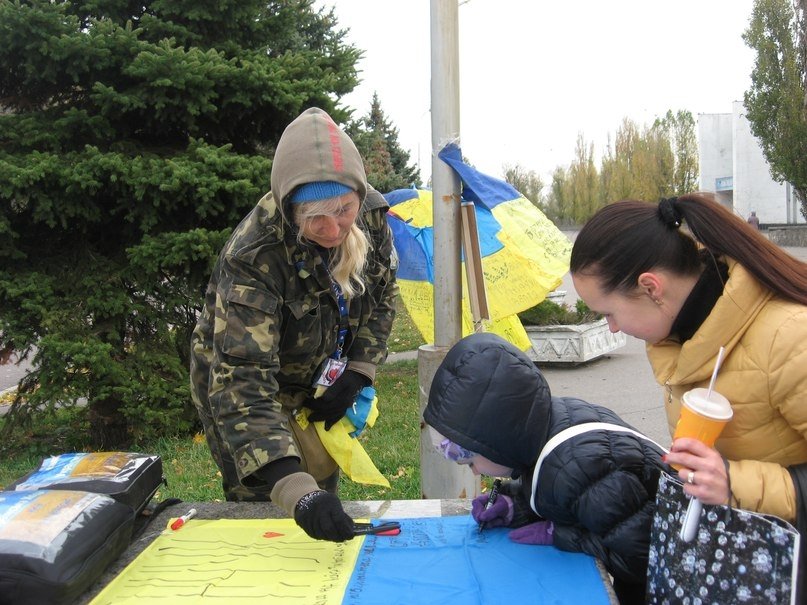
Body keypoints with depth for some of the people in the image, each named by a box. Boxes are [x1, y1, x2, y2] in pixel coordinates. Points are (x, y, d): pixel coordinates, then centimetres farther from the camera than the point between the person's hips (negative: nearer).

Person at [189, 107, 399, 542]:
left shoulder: (370, 216, -20)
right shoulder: (253, 260, -37)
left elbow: (382, 294, 0)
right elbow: (242, 383, -43)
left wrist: (358, 372, -11)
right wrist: (296, 492, -54)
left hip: (322, 385, 5)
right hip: (246, 391, -5)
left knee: (323, 487, 17)